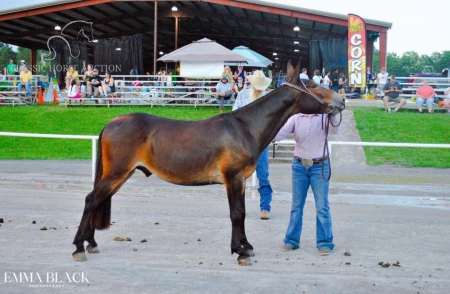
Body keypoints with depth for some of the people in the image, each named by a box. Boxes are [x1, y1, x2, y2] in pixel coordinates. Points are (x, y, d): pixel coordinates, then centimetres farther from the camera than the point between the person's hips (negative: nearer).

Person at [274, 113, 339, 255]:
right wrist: (273, 137, -36)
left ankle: (325, 242, 9)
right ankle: (292, 240, 20)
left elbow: (334, 130, -22)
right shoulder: (296, 118, 0)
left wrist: (333, 116, -41)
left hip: (320, 166, -2)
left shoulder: (324, 117, -5)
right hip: (299, 166, 2)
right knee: (296, 205, 10)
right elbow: (284, 131, -14)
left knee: (322, 206, 2)